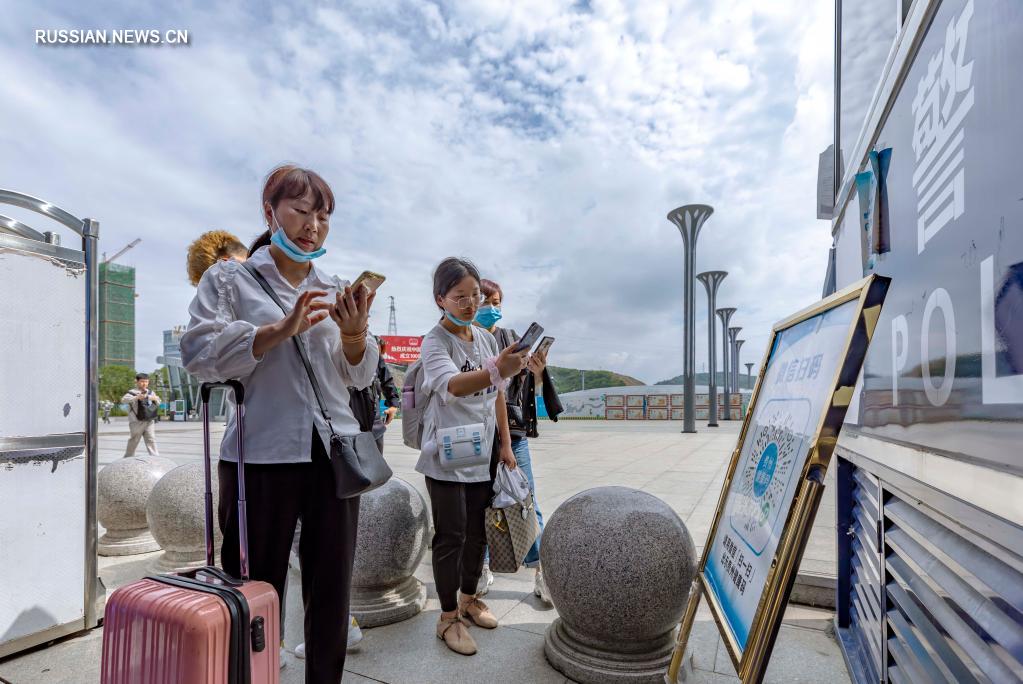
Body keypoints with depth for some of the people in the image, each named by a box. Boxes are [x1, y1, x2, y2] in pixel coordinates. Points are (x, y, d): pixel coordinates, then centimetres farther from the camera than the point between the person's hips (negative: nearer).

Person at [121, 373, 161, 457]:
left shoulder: (150, 393, 14)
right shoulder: (132, 392, -1)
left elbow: (158, 403, 19)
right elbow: (123, 400, -18)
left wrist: (155, 399, -5)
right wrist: (136, 397, -35)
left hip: (149, 422, 3)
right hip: (136, 422, -3)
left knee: (151, 441, -4)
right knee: (133, 443, 8)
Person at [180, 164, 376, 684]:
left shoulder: (335, 291, 14)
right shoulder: (229, 278, 5)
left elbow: (357, 378, 10)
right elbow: (198, 353, -8)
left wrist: (355, 335, -11)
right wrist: (281, 330, -17)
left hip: (335, 452, 4)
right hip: (262, 454, -3)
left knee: (332, 592, 11)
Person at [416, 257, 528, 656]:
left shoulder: (486, 338, 7)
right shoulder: (435, 342, -15)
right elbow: (452, 386, -36)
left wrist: (505, 443, 10)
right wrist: (495, 370, -53)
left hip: (483, 453, 6)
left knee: (478, 531, 16)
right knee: (452, 535, 1)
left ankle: (469, 599, 36)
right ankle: (449, 617, 19)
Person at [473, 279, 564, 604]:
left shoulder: (511, 336, 10)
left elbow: (528, 384, 8)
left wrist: (537, 371, -15)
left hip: (514, 430, 2)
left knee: (527, 501, 3)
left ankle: (540, 571, 14)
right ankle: (483, 568, 26)